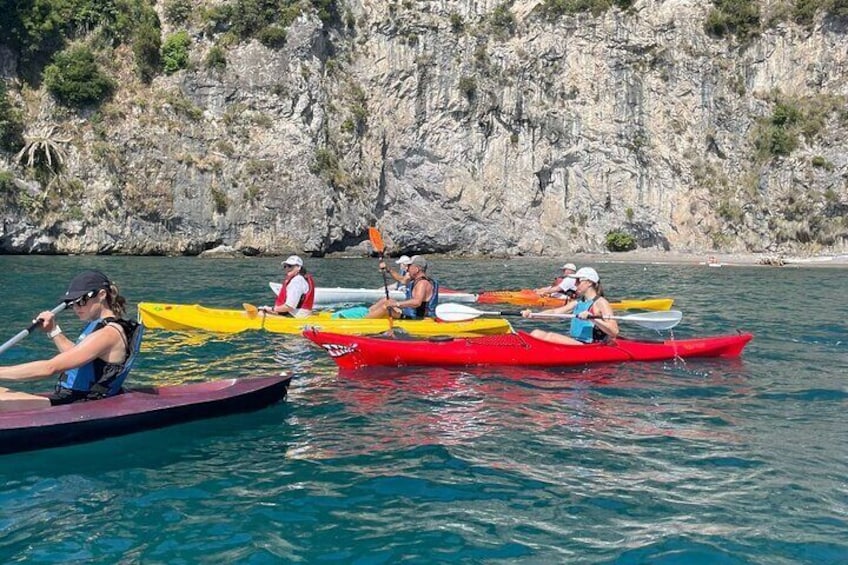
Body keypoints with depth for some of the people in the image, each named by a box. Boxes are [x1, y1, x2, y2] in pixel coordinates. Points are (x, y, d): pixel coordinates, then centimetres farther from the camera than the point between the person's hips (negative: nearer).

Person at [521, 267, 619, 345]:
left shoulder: (601, 303, -7)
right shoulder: (578, 302, 18)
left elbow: (614, 332, -17)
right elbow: (555, 312, 10)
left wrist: (592, 318, -28)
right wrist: (532, 314, -4)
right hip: (573, 341, 8)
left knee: (550, 336, -27)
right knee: (536, 333, -3)